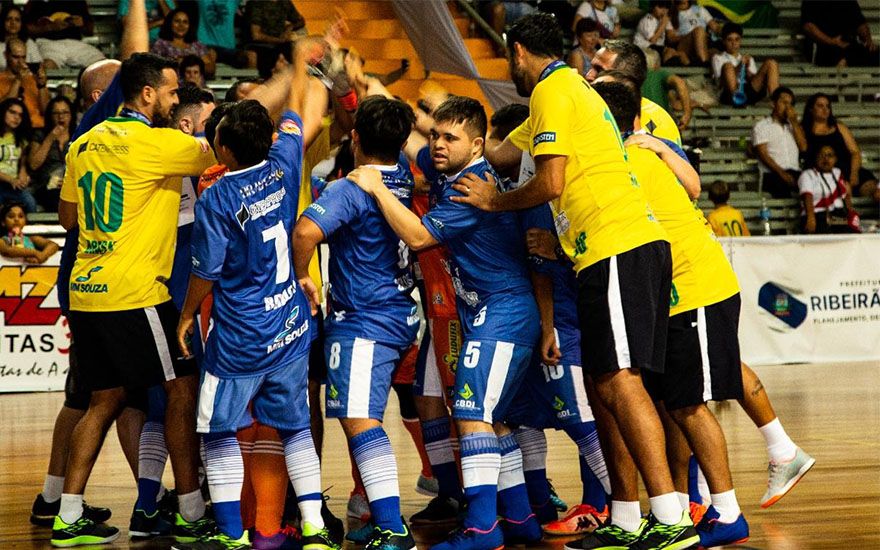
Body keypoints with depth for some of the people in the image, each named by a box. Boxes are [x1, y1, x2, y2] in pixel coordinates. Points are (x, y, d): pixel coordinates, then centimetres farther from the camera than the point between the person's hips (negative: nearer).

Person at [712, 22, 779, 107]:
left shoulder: (748, 59, 31)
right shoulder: (718, 58, 20)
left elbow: (756, 80, 16)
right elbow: (721, 82, 3)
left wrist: (747, 69, -3)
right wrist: (738, 67, -7)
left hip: (750, 92, 4)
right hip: (730, 95, -4)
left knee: (771, 63, -14)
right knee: (728, 66, -32)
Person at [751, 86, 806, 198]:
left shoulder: (793, 125, 28)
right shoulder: (761, 126, 13)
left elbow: (803, 147, 11)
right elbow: (763, 154, 0)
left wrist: (794, 122, 8)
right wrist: (781, 173, -13)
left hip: (795, 173, 4)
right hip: (773, 175, -4)